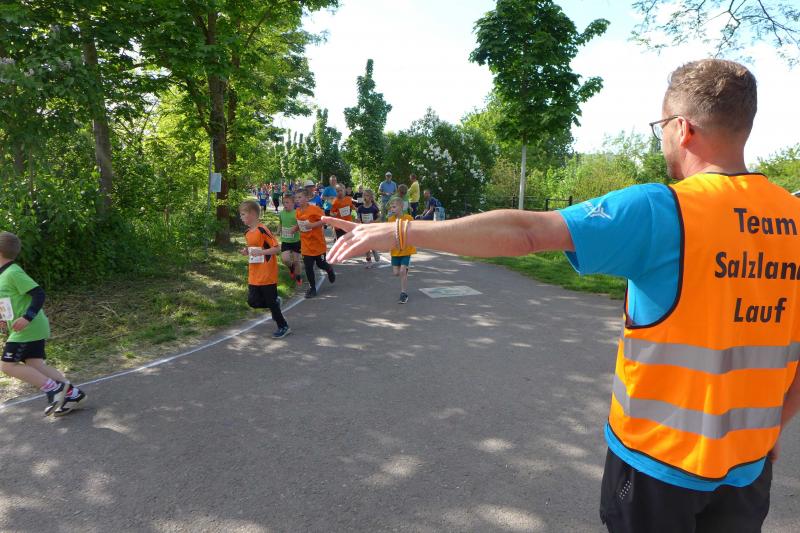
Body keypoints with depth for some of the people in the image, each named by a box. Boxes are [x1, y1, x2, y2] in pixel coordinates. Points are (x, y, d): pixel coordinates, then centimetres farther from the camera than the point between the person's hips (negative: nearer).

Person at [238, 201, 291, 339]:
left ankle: (283, 327, 18)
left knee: (270, 302, 1)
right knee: (252, 301, 6)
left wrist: (260, 252, -28)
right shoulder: (247, 233, 8)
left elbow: (277, 249, -19)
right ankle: (275, 302, 30)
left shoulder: (263, 230, -17)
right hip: (254, 276, 8)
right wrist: (246, 252, 2)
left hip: (267, 275, -8)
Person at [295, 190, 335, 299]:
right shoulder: (297, 211, 2)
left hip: (318, 243, -4)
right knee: (308, 267, 2)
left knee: (320, 264, 9)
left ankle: (330, 270, 45)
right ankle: (312, 288, 16)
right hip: (306, 244, 4)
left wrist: (313, 225, -28)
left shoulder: (314, 209, -17)